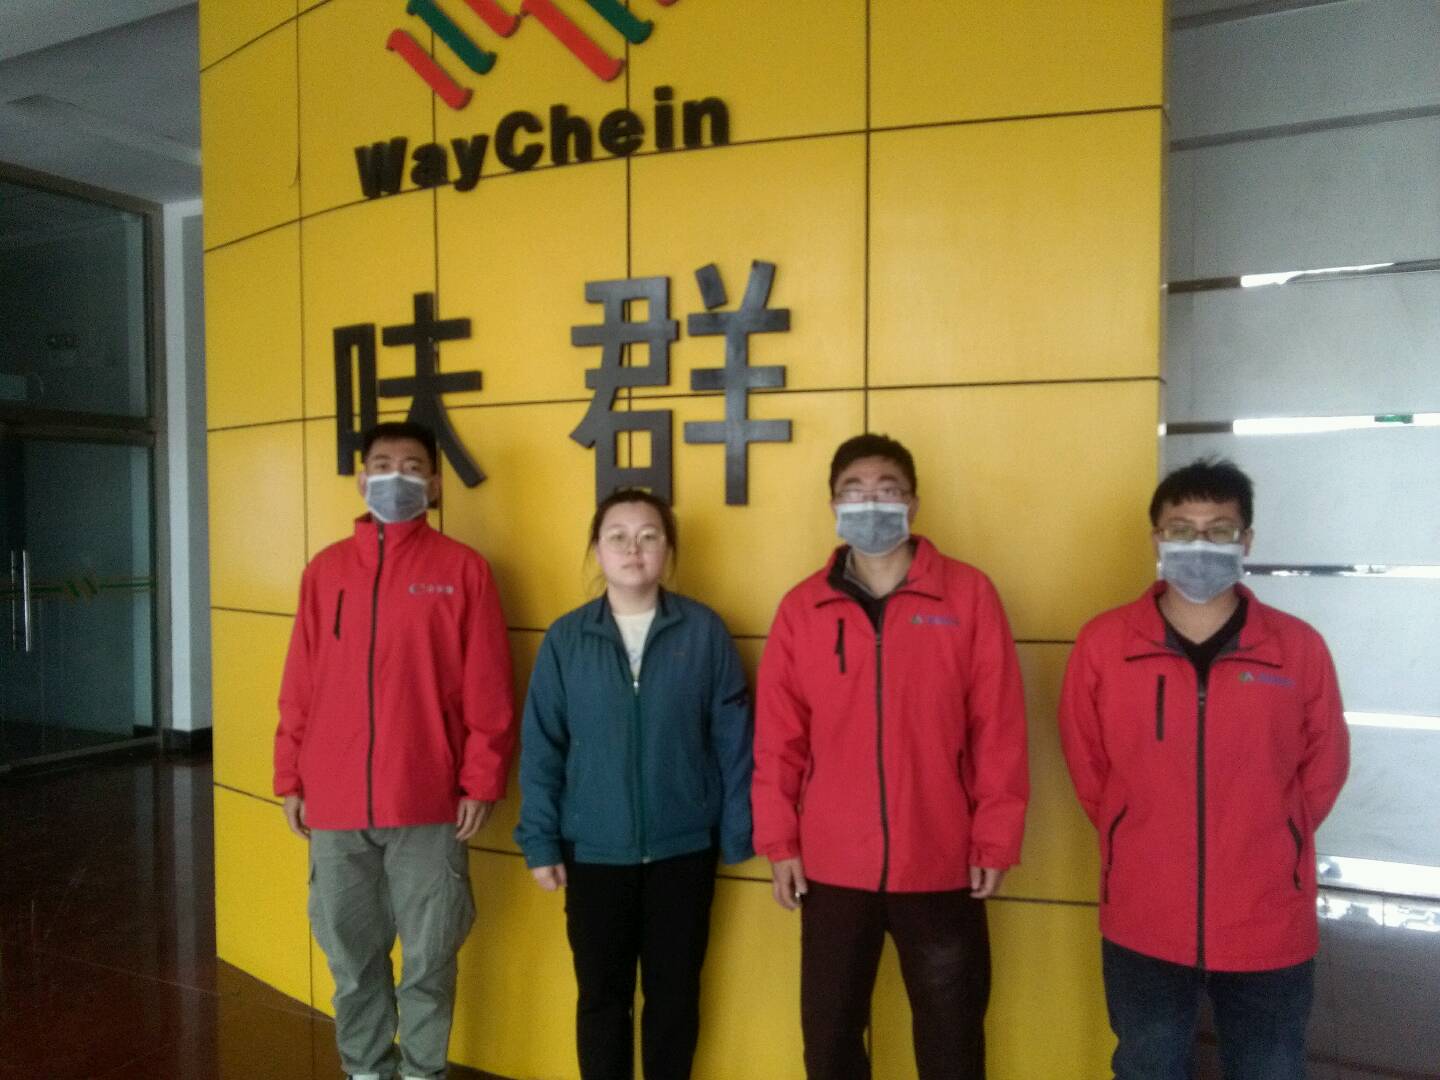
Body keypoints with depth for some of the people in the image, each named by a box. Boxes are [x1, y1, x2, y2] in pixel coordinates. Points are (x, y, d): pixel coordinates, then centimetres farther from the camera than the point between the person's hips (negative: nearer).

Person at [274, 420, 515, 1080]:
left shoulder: (462, 569, -3)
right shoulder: (326, 569, 6)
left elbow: (487, 688, -4)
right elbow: (299, 685, 8)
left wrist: (481, 780, -6)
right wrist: (290, 778, 7)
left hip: (428, 803, -2)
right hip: (335, 803, 3)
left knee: (429, 957, 10)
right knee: (352, 956, 15)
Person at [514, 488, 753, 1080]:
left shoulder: (704, 631, -6)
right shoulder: (565, 638, -4)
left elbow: (732, 740, -3)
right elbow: (541, 749, -1)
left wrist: (738, 836, -3)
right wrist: (540, 842, -3)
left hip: (683, 850, 0)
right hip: (593, 852, 1)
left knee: (674, 992, 16)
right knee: (601, 995, 16)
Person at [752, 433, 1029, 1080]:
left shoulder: (968, 595, -5)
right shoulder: (801, 608, 0)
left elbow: (999, 729, -4)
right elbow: (778, 737, 1)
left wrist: (996, 841, -4)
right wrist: (778, 840, 0)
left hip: (941, 864, -1)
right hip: (831, 867, 2)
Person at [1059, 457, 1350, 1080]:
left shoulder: (1298, 647, -6)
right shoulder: (1103, 644, -7)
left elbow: (1324, 766, 6)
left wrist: (1267, 846, 6)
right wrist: (1138, 842, 5)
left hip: (1268, 927, 1)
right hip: (1142, 924, 0)